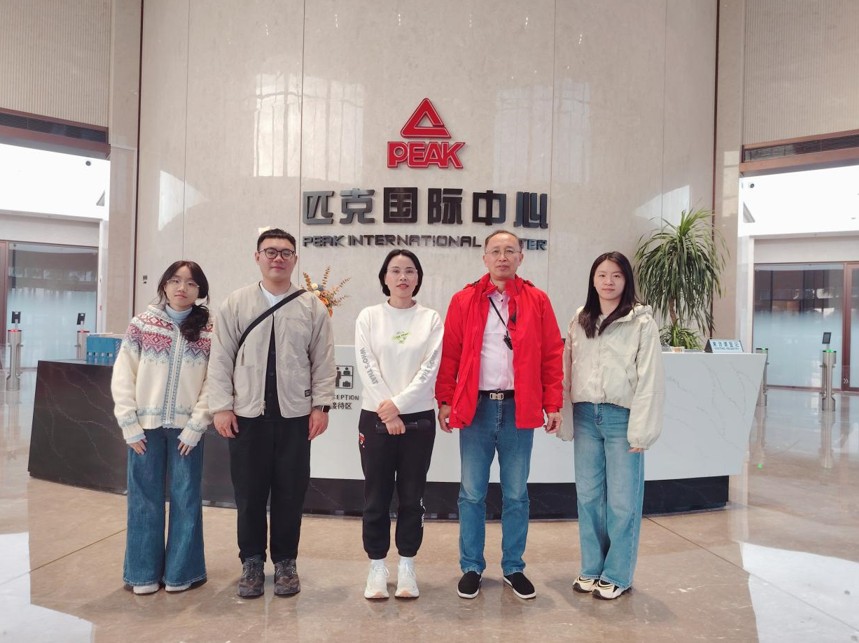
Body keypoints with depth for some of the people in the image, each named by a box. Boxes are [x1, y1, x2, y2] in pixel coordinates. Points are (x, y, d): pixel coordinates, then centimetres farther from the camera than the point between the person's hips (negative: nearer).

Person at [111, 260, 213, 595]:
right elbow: (122, 376, 0)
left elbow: (214, 382, -4)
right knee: (144, 499, 9)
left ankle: (181, 572, 21)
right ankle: (143, 573, 24)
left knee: (185, 499, 6)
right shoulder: (141, 324, 2)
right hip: (145, 426, 1)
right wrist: (129, 424, -5)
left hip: (186, 427, -1)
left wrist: (195, 426, -10)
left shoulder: (210, 331, -1)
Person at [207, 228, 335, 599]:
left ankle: (285, 562, 25)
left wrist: (321, 405, -3)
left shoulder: (312, 307, 2)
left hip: (295, 415, 0)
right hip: (247, 414, 0)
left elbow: (323, 361, 2)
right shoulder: (235, 304, 3)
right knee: (249, 492, 8)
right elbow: (221, 359, 2)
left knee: (290, 492, 8)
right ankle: (252, 562, 26)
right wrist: (221, 406, -2)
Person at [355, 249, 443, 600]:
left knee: (412, 496, 8)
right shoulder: (368, 316, 2)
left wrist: (399, 403, -16)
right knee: (377, 497, 6)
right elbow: (366, 367, -5)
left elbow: (430, 369, -6)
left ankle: (406, 566, 23)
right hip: (376, 417, 0)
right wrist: (387, 413, -12)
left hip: (418, 418, 0)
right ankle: (377, 567, 21)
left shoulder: (431, 319, 3)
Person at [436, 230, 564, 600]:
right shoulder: (464, 300, 3)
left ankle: (513, 568, 27)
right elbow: (449, 354, 2)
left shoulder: (537, 301, 4)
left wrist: (553, 404, -1)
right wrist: (445, 400, -3)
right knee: (472, 493, 8)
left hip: (519, 408, 1)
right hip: (476, 406, 0)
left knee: (516, 494, 11)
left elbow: (552, 356, 3)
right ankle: (471, 568, 23)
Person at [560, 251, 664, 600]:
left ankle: (617, 574, 18)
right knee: (588, 496, 11)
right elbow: (568, 371, 11)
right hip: (586, 416, 4)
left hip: (622, 417, -4)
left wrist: (641, 429, -11)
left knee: (622, 500, 3)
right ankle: (591, 568, 25)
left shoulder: (642, 322, -4)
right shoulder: (580, 321, 11)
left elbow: (649, 379, -8)